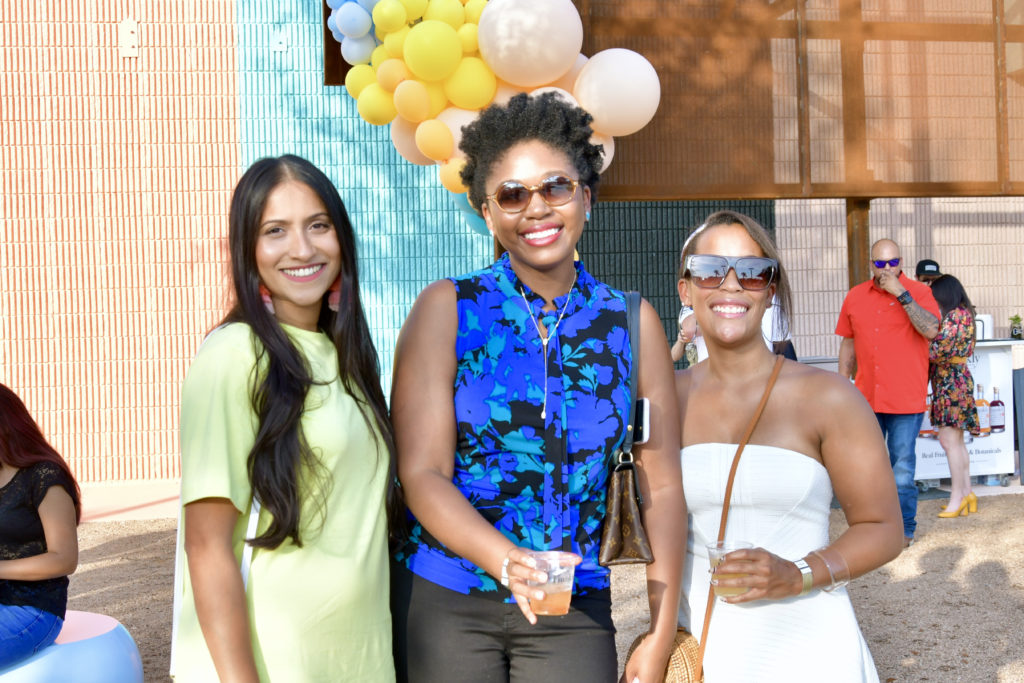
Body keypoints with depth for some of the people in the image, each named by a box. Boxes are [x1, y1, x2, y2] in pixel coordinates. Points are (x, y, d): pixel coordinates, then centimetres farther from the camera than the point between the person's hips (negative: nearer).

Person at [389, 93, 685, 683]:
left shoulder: (632, 322, 1)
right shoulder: (447, 310, -5)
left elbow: (661, 485, 2)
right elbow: (422, 473, -11)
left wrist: (662, 635, -1)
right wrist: (508, 560, -27)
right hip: (441, 602, -1)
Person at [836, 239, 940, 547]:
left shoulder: (919, 292, -3)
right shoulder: (855, 296, 7)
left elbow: (931, 330, -21)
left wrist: (901, 294, -21)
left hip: (906, 398, -4)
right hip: (866, 397, 4)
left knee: (902, 465, 2)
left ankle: (904, 528, 14)